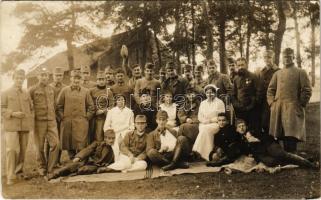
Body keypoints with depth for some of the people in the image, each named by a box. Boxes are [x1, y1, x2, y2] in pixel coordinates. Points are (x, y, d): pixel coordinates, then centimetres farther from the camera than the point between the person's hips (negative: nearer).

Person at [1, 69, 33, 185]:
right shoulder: (6, 93, 4)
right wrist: (13, 113, -16)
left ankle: (19, 170, 25)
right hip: (11, 126, -3)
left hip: (25, 126, 4)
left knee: (22, 150, 8)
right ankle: (10, 176, -4)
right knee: (12, 150, -10)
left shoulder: (27, 94, 13)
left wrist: (30, 122, 6)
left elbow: (31, 109, 18)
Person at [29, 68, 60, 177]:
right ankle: (42, 168, 22)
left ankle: (50, 167, 6)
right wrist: (32, 116, 0)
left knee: (55, 144, -6)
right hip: (39, 121, -3)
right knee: (40, 146, 5)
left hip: (52, 121, 3)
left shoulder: (51, 89, 11)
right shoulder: (32, 90, -2)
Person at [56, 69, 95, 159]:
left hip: (81, 122, 0)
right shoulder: (64, 90, 5)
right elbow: (59, 106, 7)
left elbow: (91, 107, 9)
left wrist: (86, 117, 2)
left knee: (81, 145, -3)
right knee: (69, 144, 7)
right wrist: (62, 117, 1)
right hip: (67, 122, 1)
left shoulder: (85, 91, 6)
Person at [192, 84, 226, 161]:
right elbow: (199, 116, 14)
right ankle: (208, 155, -30)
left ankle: (198, 150, -28)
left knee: (206, 129, -34)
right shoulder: (203, 103, 20)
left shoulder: (219, 102, 5)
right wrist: (204, 121, -8)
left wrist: (210, 120, -13)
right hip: (204, 124, 3)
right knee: (203, 129, -31)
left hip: (216, 124, -3)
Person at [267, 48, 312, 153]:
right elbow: (270, 90, 16)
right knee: (282, 136, 7)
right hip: (278, 109, 4)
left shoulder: (301, 72, 5)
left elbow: (307, 91, -1)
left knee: (292, 136, -8)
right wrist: (272, 103, 4)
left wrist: (300, 105, -6)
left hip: (293, 110, -3)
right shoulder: (277, 73, 15)